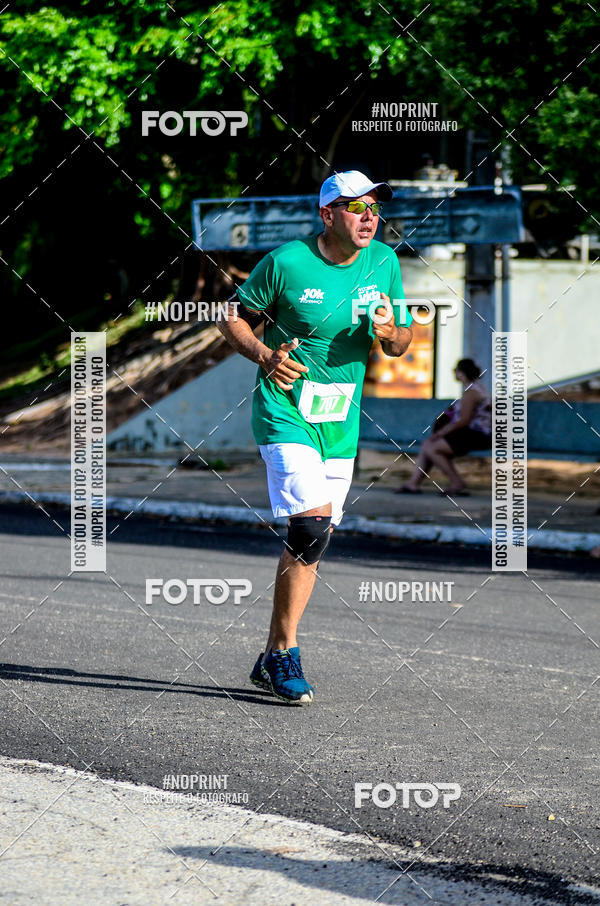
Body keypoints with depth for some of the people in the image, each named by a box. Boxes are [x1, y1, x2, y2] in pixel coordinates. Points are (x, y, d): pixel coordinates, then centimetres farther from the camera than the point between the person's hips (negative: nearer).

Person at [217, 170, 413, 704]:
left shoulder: (384, 262, 3)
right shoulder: (287, 262, -11)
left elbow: (401, 343, 11)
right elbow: (233, 317, 0)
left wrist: (391, 333, -12)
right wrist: (266, 356, -17)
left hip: (341, 425, 6)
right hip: (286, 414, -6)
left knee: (313, 542, 8)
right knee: (313, 525, -20)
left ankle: (271, 661, 20)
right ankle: (284, 654, -8)